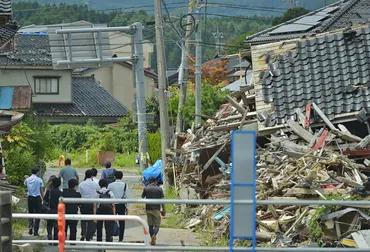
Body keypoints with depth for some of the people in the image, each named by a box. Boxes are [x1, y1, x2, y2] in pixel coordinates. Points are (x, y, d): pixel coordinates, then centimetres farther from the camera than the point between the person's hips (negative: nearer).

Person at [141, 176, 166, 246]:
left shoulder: (146, 188, -1)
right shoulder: (159, 189, 0)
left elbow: (142, 197, 16)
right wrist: (164, 210, 5)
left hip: (148, 209, 1)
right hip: (156, 209, -1)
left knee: (150, 225, 10)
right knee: (157, 225, 0)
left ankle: (153, 240, 11)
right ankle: (154, 235, -28)